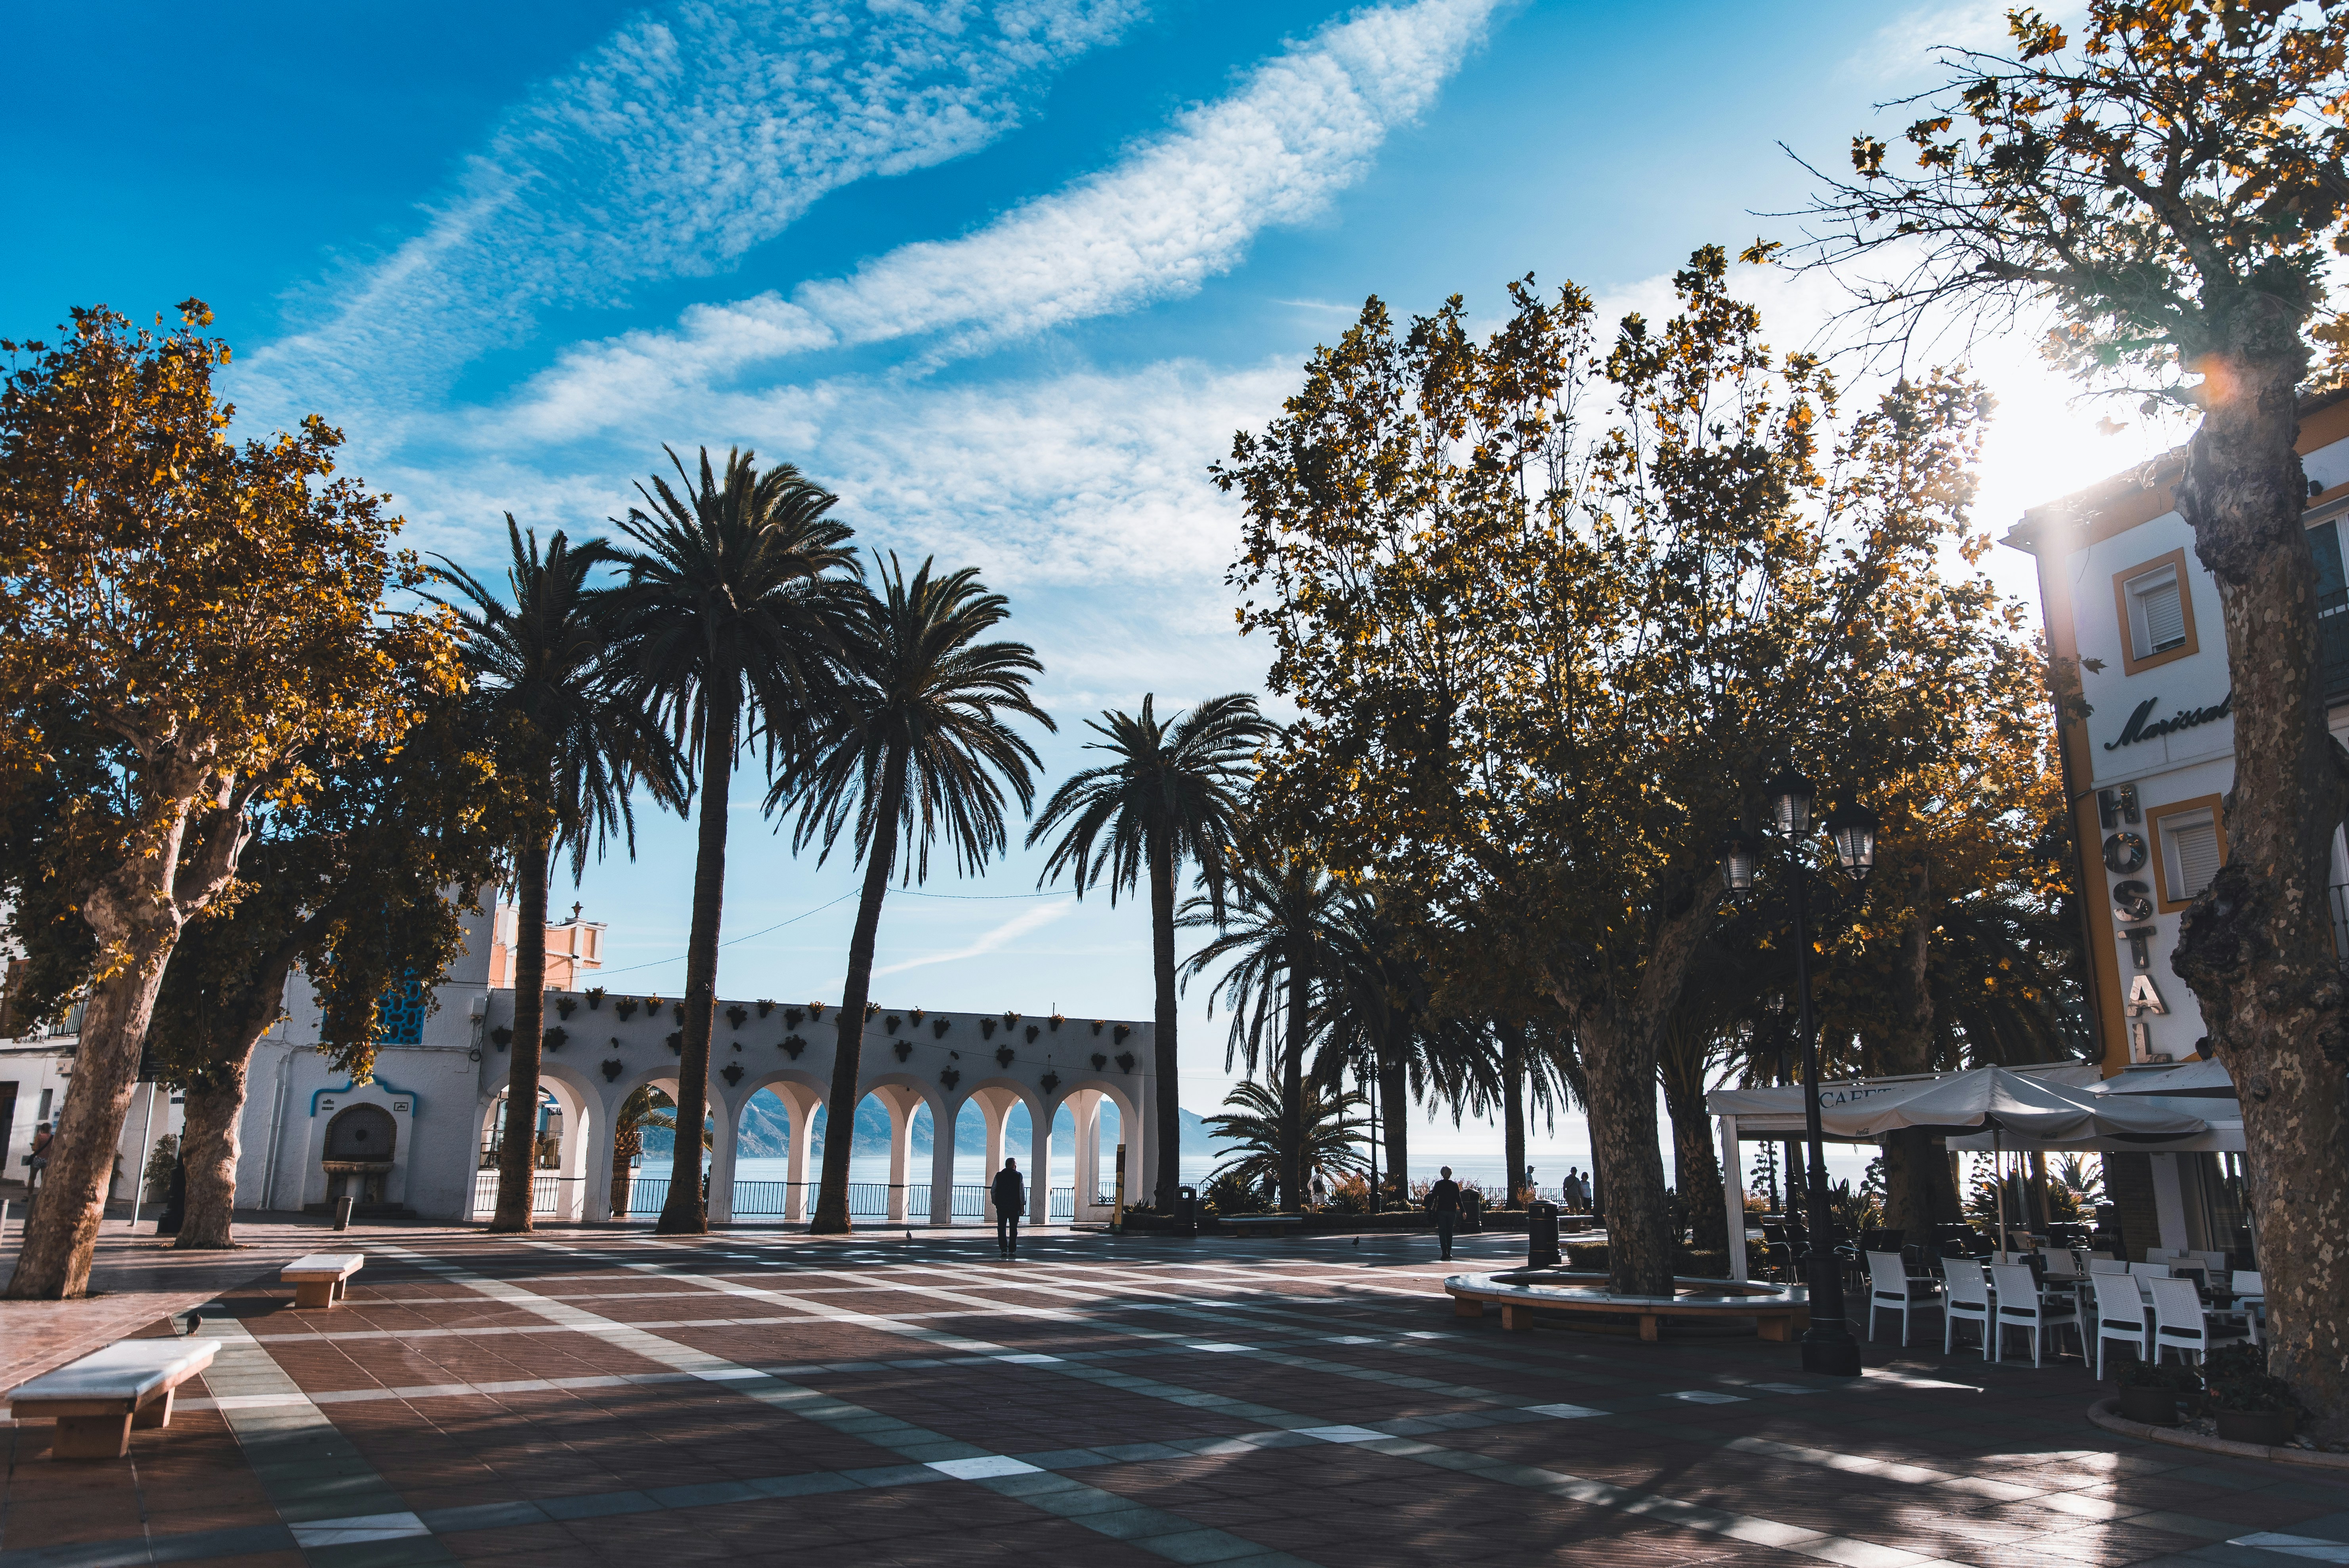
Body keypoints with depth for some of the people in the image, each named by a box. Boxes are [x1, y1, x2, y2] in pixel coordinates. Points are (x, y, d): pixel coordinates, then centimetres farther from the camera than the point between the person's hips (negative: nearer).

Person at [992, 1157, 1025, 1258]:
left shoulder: (999, 1175, 3)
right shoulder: (1018, 1176, -2)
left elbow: (993, 1192, 4)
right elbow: (1022, 1192, -4)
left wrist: (995, 1203, 14)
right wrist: (1023, 1206, 0)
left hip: (1001, 1206, 1)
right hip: (1015, 1207, -1)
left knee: (1001, 1228, 4)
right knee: (1013, 1229, 9)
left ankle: (1004, 1248, -11)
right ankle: (1012, 1250, 10)